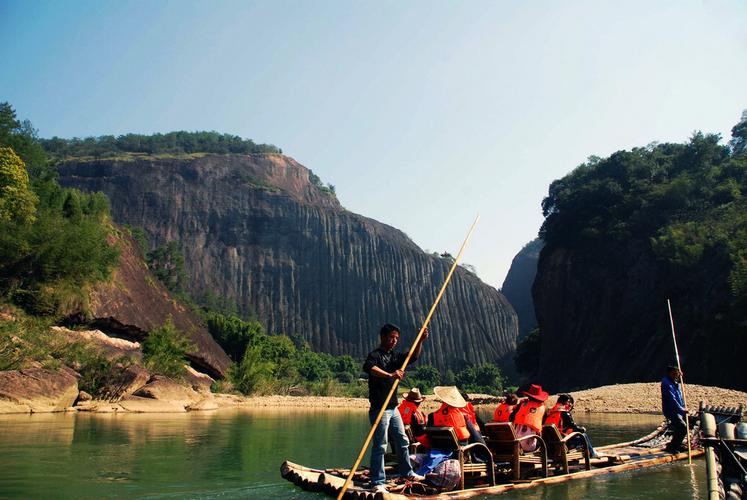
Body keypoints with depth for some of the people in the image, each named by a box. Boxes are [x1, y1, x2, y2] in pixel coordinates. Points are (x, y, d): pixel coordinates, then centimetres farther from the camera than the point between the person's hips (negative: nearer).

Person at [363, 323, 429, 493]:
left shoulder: (394, 356, 14)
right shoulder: (375, 355, -13)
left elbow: (413, 356, 17)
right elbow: (368, 367, -34)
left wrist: (420, 341, 1)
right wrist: (390, 375, -46)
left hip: (393, 407, 9)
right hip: (379, 408, -9)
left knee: (402, 441, 18)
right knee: (380, 445, -7)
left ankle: (407, 472, 33)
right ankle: (377, 482, 0)